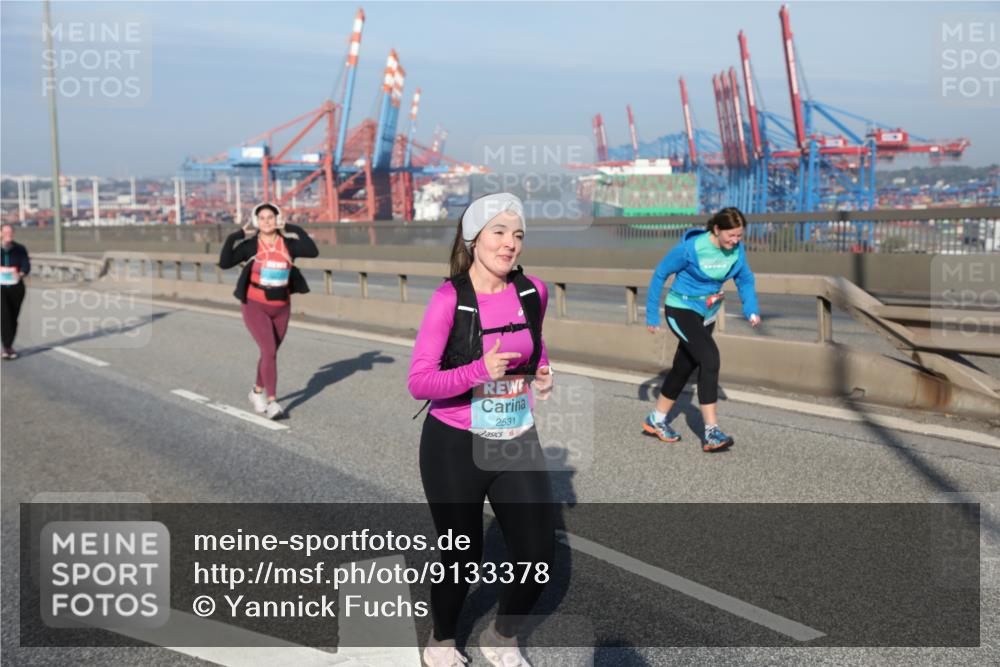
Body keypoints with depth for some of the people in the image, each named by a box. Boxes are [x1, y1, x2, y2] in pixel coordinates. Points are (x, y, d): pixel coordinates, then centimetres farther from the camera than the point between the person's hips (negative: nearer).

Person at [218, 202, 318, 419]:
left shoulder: (288, 244, -4)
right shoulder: (250, 245, -10)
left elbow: (313, 252, -20)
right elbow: (224, 263, -19)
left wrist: (294, 230, -15)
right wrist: (234, 237, -22)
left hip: (281, 307, 4)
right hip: (255, 306, -4)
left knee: (270, 353, 17)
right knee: (269, 351, -19)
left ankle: (257, 391, 39)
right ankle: (272, 402, -16)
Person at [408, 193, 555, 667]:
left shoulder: (533, 292, -3)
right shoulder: (448, 298, -17)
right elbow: (418, 382, -19)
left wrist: (543, 373, -1)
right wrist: (479, 371, -33)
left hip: (518, 443, 4)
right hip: (455, 447, -4)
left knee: (538, 558, 3)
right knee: (462, 558, 11)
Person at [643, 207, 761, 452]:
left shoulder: (737, 251, -8)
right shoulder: (691, 248, -23)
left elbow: (745, 280, 7)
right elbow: (660, 274, -13)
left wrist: (752, 310, -10)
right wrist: (652, 314, -9)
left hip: (707, 315, 7)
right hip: (681, 310, -7)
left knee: (684, 367, 16)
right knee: (710, 359, -23)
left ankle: (656, 421, 34)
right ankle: (711, 433, -22)